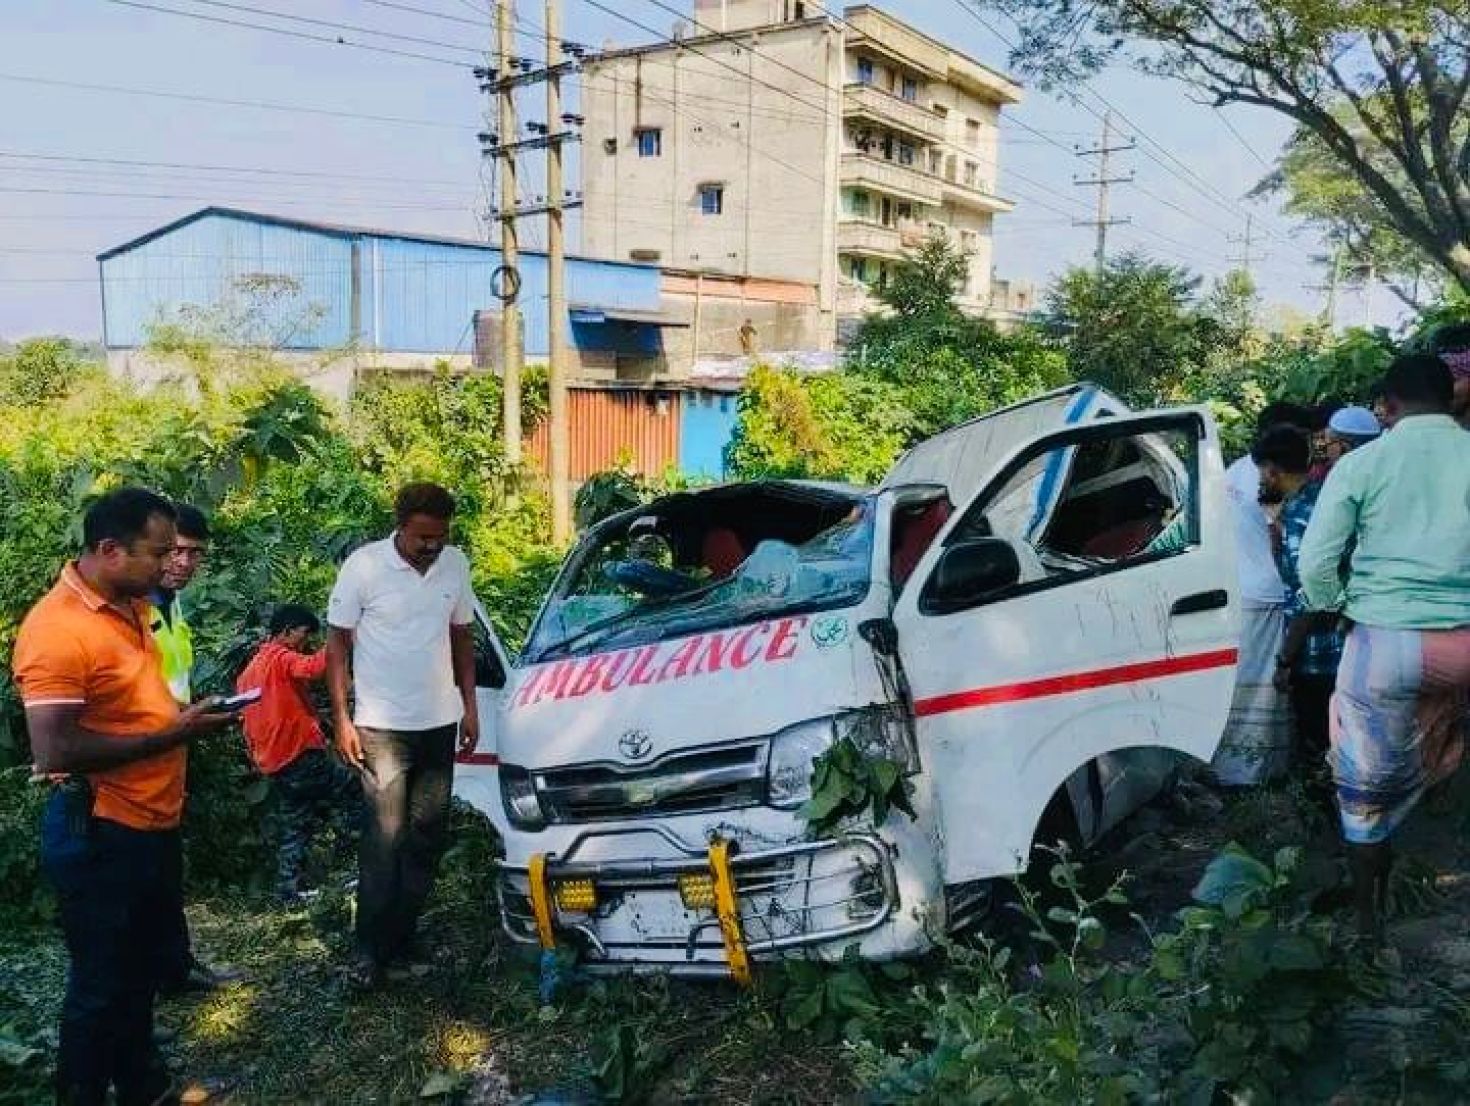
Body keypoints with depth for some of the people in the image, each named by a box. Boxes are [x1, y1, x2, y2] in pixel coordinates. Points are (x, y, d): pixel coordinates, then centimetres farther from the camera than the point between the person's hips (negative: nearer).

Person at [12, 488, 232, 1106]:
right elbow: (55, 752, -27)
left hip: (154, 824, 9)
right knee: (102, 987, 9)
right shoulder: (57, 628, -23)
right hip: (100, 836, -9)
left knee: (140, 972, 24)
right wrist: (172, 734, -23)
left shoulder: (131, 606, 4)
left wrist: (184, 714, 3)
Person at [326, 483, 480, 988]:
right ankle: (371, 950, 5)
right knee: (386, 836, -6)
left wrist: (470, 706, 8)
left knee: (427, 833, 10)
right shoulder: (364, 566, -11)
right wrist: (341, 719, -9)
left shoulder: (456, 564, 1)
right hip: (382, 726, -4)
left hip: (439, 723, 5)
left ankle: (402, 934, 23)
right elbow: (337, 642, -4)